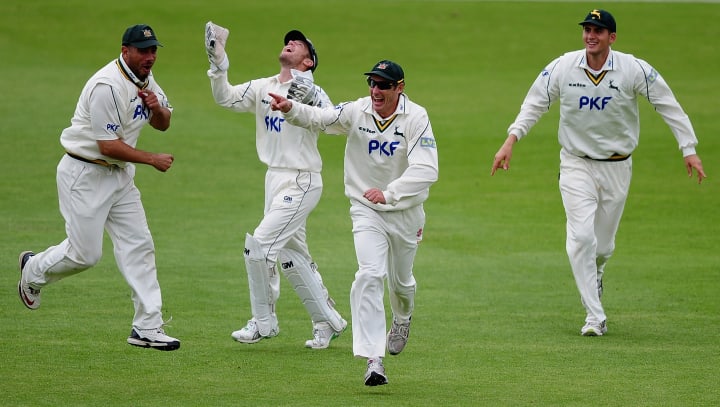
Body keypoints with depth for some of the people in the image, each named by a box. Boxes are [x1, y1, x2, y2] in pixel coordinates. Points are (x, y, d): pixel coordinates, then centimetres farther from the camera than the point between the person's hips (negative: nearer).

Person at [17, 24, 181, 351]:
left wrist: (156, 108, -8)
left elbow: (162, 124, 16)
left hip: (119, 176, 9)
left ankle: (147, 327, 3)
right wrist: (153, 160, -19)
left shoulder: (145, 79, 4)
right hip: (85, 175, -9)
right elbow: (108, 145, -26)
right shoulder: (108, 86, -25)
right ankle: (34, 269, 27)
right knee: (85, 253, -5)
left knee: (138, 246, 1)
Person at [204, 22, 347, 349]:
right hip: (274, 178, 8)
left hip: (301, 183, -8)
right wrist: (218, 62, -11)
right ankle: (327, 322, 22)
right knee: (291, 255, 11)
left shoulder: (311, 92, -13)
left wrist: (311, 100, -41)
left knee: (260, 243, -12)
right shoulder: (262, 88, 7)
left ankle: (263, 322, 2)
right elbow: (226, 98, 2)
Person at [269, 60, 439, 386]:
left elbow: (426, 170, -29)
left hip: (405, 210, 0)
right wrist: (291, 109, -44)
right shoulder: (356, 112, -11)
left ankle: (402, 318, 56)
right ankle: (373, 359, -23)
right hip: (366, 210, 0)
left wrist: (389, 193, -41)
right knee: (371, 275, -20)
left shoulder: (416, 118, -18)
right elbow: (319, 119, -22)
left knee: (401, 281, 19)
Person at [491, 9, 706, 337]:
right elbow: (534, 104, 2)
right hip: (576, 165, 0)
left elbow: (668, 107, -6)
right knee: (581, 237, -15)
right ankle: (594, 317, -11)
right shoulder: (563, 68, -8)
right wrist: (511, 140, -9)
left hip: (617, 166, 0)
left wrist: (689, 149, -10)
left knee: (603, 243, 8)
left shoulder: (634, 70, -12)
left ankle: (594, 274, 45)